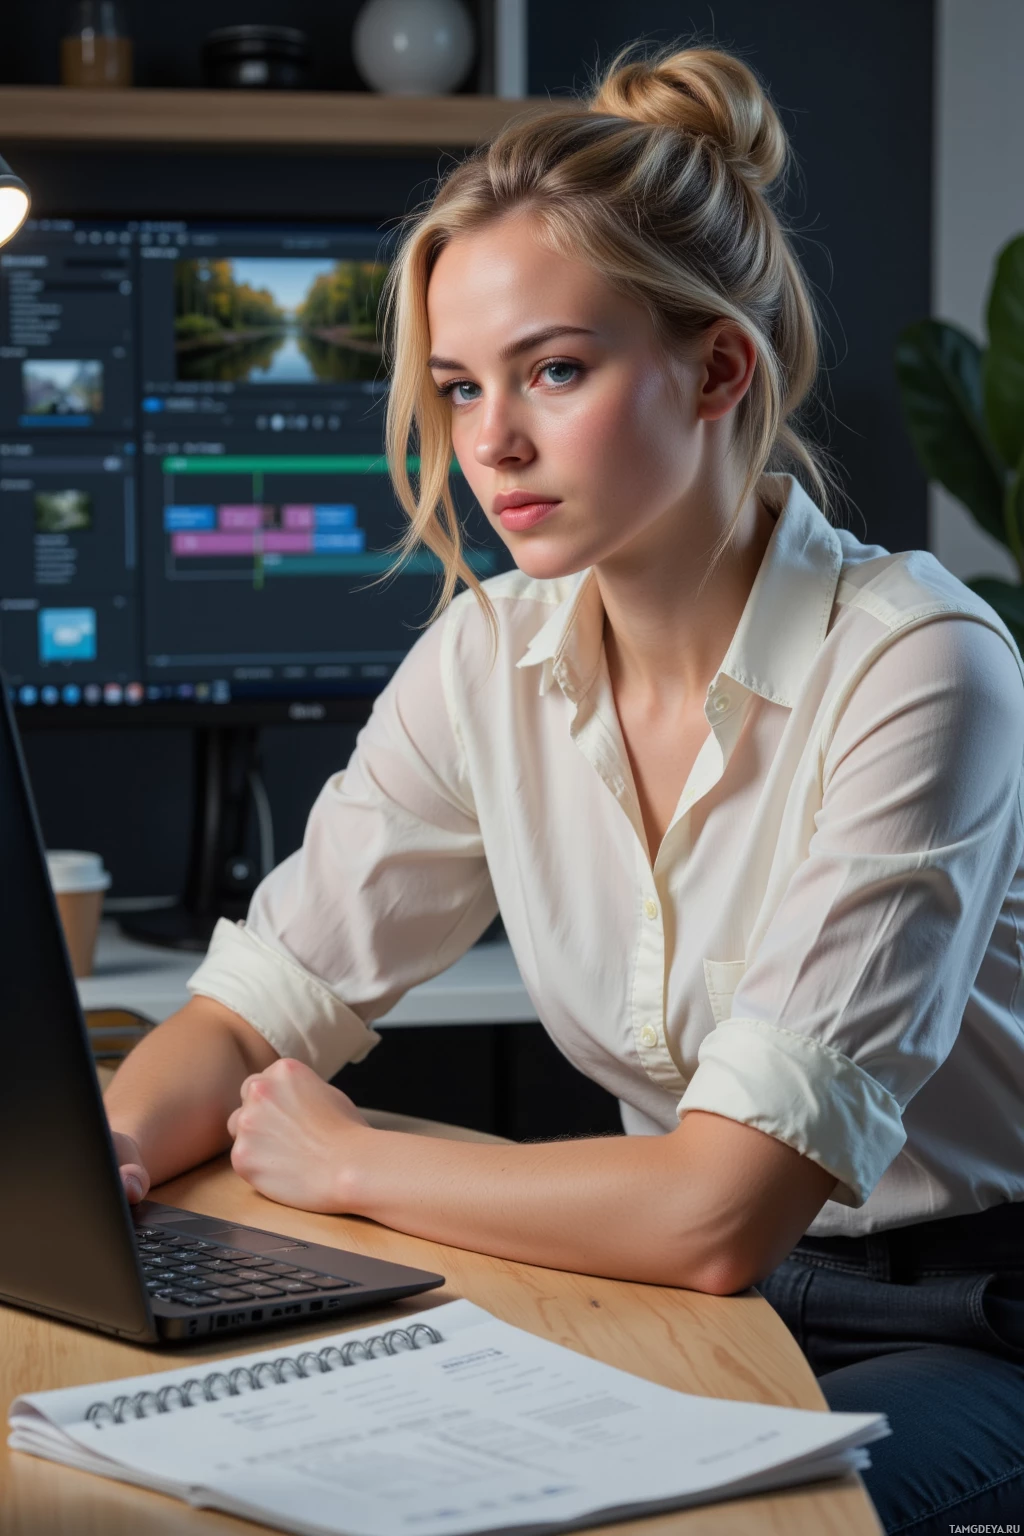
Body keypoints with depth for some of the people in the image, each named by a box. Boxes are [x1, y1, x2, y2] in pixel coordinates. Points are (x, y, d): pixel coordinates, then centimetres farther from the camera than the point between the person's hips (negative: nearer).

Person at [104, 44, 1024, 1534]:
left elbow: (720, 1211, -28)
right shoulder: (490, 659, -4)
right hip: (706, 1300, 5)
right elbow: (260, 1004, 3)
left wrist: (348, 1163, -15)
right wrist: (105, 1152, -19)